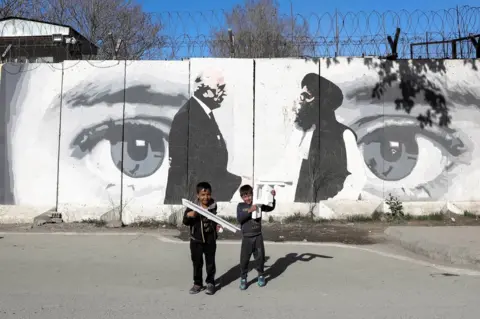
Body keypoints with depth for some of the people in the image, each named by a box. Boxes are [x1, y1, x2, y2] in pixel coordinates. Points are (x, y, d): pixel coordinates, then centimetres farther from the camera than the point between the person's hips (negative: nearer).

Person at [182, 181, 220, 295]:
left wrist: (217, 225, -2)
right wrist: (188, 215, -29)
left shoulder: (213, 206, -1)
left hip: (210, 240, 1)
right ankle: (197, 283, 21)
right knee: (197, 263, 9)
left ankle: (210, 283, 21)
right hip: (196, 240, -1)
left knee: (210, 262, 9)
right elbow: (186, 222, -9)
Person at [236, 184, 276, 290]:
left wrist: (272, 198, -15)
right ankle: (243, 278, 14)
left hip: (258, 236, 1)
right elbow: (239, 219, -16)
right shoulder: (240, 206, -3)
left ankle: (261, 276, 30)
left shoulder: (258, 204, -1)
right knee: (244, 259, 2)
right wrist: (249, 211, -27)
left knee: (260, 257, 11)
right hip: (247, 237, -1)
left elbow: (271, 208, 0)